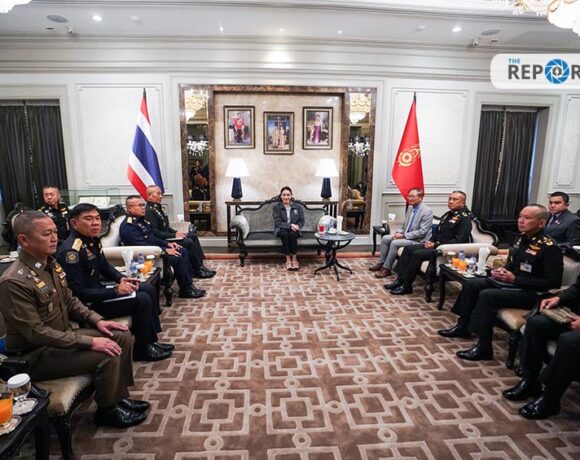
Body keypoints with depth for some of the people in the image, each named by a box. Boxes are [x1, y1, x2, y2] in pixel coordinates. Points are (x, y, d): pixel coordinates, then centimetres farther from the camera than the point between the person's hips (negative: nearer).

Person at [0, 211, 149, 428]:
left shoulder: (51, 263, 1)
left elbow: (70, 301, 12)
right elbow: (35, 333, -26)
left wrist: (97, 320, -2)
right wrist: (90, 342, -27)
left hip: (61, 336, 9)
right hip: (36, 354, -8)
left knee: (123, 337, 0)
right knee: (107, 356, -22)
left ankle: (120, 397, 14)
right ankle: (107, 410, 4)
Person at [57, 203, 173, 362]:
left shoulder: (93, 239, 1)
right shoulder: (71, 251, -26)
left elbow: (105, 266, 17)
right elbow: (78, 294, -27)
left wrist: (121, 279, 0)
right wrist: (115, 291, -25)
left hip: (98, 288, 10)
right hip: (87, 304, -10)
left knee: (149, 289, 8)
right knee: (143, 300, -18)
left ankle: (151, 340, 14)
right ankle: (142, 350, 2)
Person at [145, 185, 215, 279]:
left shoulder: (157, 208, 13)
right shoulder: (149, 211, -17)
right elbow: (155, 233, -24)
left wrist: (176, 232, 2)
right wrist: (174, 235, -22)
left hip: (166, 235, 10)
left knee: (193, 236, 4)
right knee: (189, 242, -20)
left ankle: (200, 265, -1)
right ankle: (197, 271, -9)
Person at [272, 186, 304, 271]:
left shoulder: (298, 207, 4)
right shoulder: (276, 207, -3)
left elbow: (302, 221, 4)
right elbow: (277, 223, -11)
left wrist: (296, 226, -19)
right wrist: (290, 225, -23)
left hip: (293, 229, 1)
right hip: (281, 230, -1)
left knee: (292, 234, -34)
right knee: (284, 234, -35)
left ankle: (294, 258, -22)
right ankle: (288, 259, -26)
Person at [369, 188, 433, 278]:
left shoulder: (427, 211, -17)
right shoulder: (410, 208, 8)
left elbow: (422, 232, -22)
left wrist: (403, 235, -21)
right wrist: (399, 232, -5)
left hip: (418, 240, -9)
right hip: (406, 236, 9)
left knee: (395, 243, -27)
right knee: (385, 238, -3)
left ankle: (386, 269, -15)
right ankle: (381, 263, 4)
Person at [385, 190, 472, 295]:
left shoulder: (465, 219, -11)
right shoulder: (448, 215, 18)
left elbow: (459, 240, -20)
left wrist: (436, 244, -20)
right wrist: (430, 241, 5)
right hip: (436, 245, 10)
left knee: (418, 254, -26)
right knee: (408, 248, -4)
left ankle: (406, 286, -16)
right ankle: (400, 279, -7)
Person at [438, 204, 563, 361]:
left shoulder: (549, 248, -19)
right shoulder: (522, 239, 6)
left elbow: (553, 283, -21)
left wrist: (515, 279, -22)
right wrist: (502, 271, -2)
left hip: (529, 292, -9)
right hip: (510, 281, 9)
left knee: (487, 295, -28)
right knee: (471, 284, 0)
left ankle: (484, 348, -18)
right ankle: (462, 327, 10)